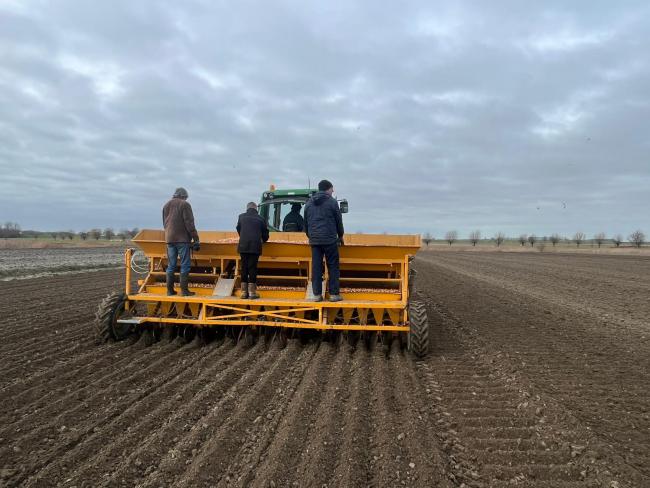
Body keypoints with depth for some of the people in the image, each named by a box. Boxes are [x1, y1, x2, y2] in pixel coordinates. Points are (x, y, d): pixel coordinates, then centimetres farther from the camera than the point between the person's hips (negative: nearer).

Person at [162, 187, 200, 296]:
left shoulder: (166, 205, 16)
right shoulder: (185, 204, -5)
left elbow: (165, 223, 21)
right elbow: (189, 223, -11)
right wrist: (195, 239, -10)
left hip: (169, 239, 6)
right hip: (182, 239, -6)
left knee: (171, 265, 8)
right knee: (185, 265, -2)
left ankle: (170, 290, 9)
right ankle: (184, 290, -4)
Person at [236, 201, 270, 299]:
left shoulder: (241, 217, 12)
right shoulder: (260, 219, 9)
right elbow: (265, 235, 15)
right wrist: (262, 240, 37)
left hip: (243, 246, 2)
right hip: (255, 247, -1)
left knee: (244, 268, 7)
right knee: (252, 268, 0)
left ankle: (244, 292, 9)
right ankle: (252, 292, 0)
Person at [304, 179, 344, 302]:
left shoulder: (309, 203, 12)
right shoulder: (332, 202, -3)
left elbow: (306, 223, 16)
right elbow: (339, 221, 2)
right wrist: (340, 236, 16)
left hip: (314, 240, 4)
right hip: (329, 239, -4)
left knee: (316, 267, 4)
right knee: (333, 266, 3)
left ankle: (317, 294, 4)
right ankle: (334, 294, 3)